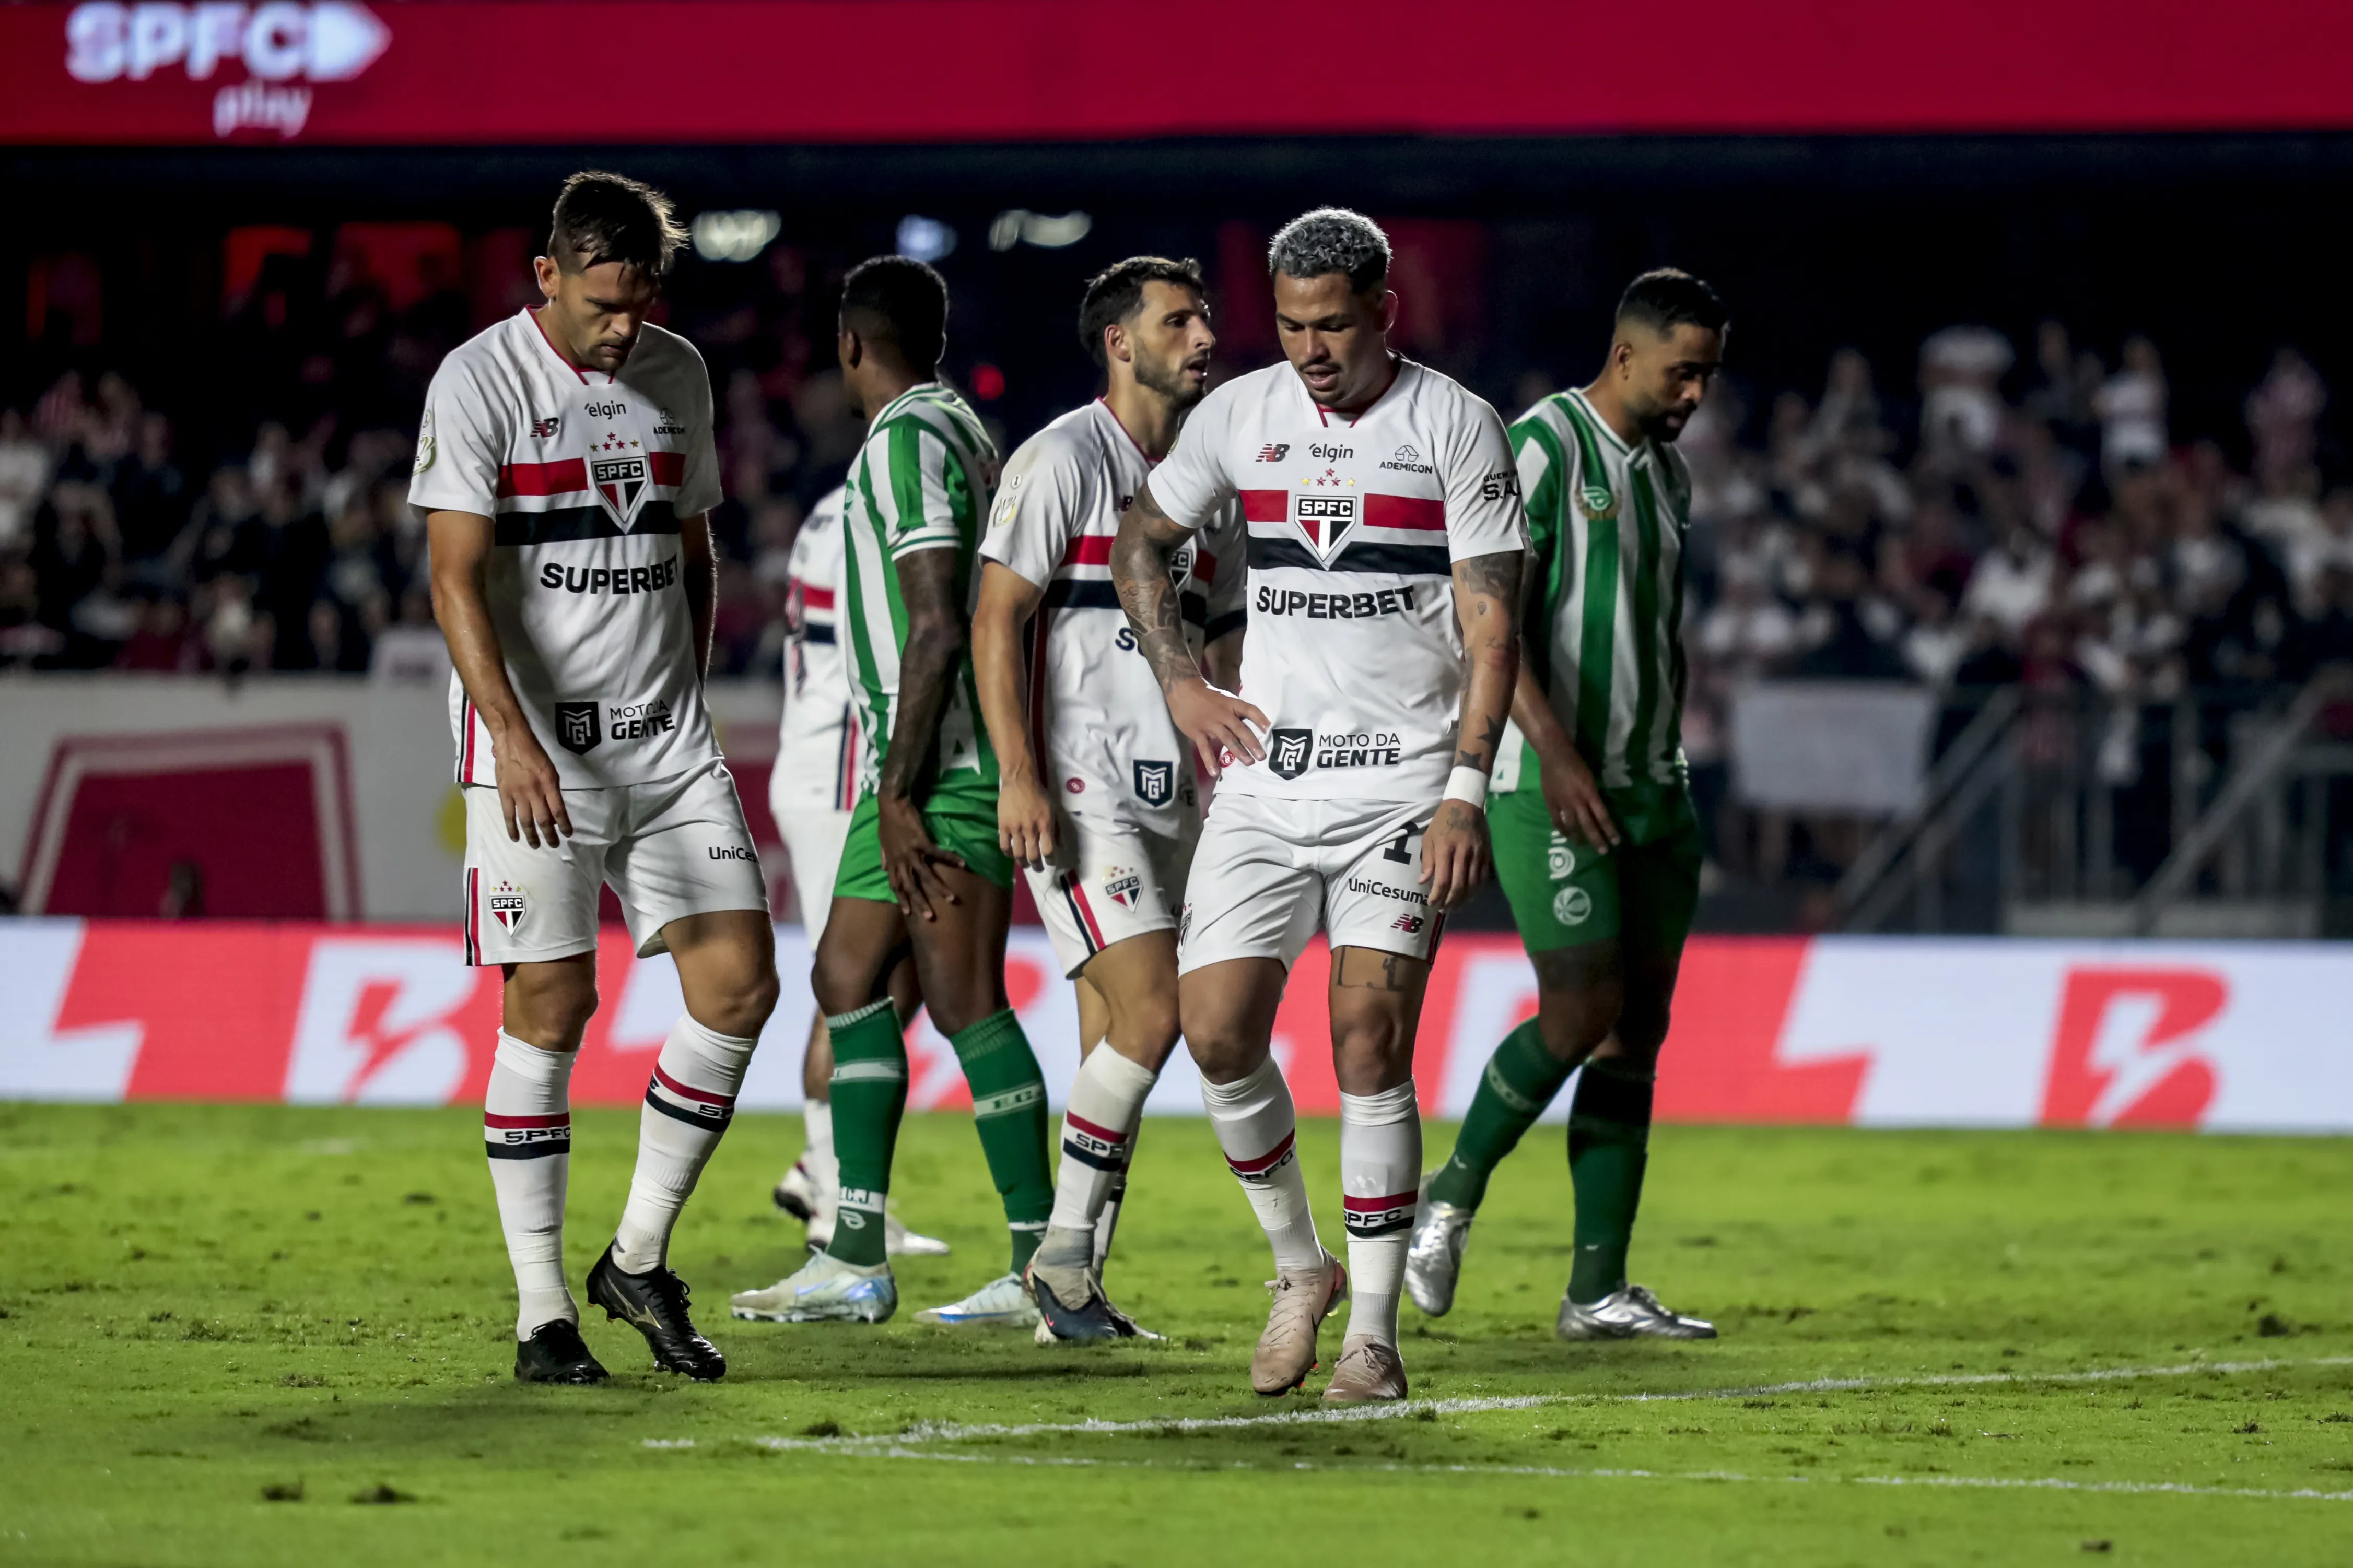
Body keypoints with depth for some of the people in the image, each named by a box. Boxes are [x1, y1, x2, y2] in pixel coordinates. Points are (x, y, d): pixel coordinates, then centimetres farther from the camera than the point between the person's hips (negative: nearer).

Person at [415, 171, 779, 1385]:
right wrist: (515, 739, -26)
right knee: (551, 1008, -6)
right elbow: (458, 579, -15)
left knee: (740, 983, -3)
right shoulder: (480, 384, -8)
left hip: (665, 740, 5)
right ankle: (543, 1312, 1)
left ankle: (639, 1260, 11)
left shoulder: (676, 377, 10)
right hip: (534, 744, -5)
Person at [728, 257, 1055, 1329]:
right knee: (847, 979, 11)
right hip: (929, 765, 10)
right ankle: (855, 1260, 12)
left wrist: (900, 794, -21)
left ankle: (1044, 1269, -10)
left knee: (965, 1002, -10)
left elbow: (937, 630, -21)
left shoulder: (909, 441, -13)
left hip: (942, 762, -10)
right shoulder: (960, 431, 18)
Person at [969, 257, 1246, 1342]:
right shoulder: (1063, 460, -5)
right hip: (1080, 793, -7)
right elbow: (996, 618, -10)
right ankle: (1061, 1254, -8)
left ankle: (1074, 1292, 10)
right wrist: (1019, 775, -18)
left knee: (1117, 1048, 6)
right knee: (1149, 1011, -18)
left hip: (1173, 799, 7)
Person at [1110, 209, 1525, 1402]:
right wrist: (1180, 684, 9)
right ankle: (1299, 1267, 16)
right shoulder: (1241, 414, 6)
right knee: (1217, 1030, -6)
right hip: (1265, 771, 3)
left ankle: (1373, 1328, -4)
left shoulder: (1455, 428, -3)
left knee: (1370, 1044, -11)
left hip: (1402, 783, -3)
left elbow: (1492, 625, -5)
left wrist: (1466, 789, -13)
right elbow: (1140, 543, 22)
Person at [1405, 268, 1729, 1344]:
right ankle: (1452, 1197, 8)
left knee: (1637, 1027, 3)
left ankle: (1599, 1290, 4)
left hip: (1650, 789, 8)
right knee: (1582, 1011, -15)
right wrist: (1555, 752, -23)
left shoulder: (1666, 472, 17)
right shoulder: (1543, 446, -9)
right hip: (1551, 785, -8)